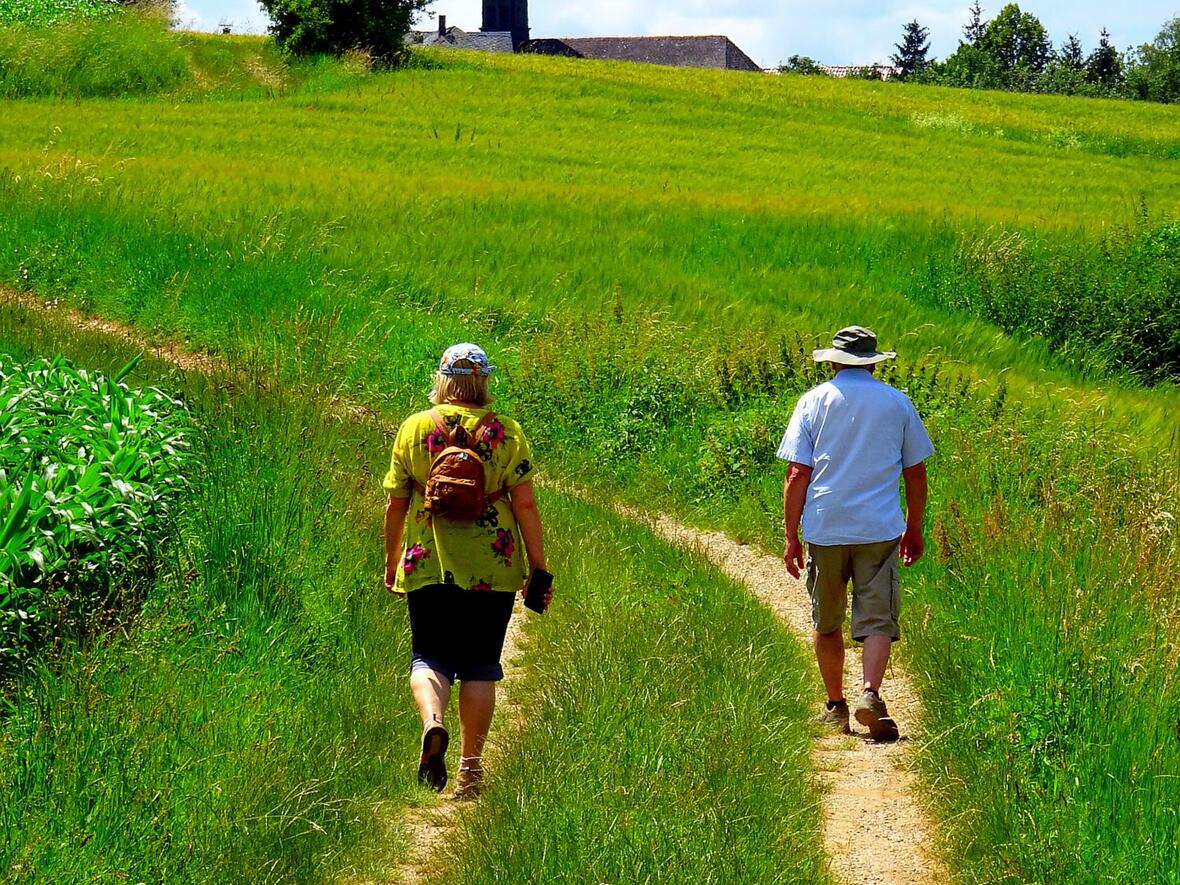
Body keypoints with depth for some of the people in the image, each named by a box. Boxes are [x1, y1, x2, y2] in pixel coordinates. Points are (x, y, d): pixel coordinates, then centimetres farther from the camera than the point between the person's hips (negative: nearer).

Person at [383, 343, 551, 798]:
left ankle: (432, 721, -22)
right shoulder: (506, 432, -2)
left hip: (427, 565, 0)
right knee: (479, 666, 10)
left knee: (430, 657, 9)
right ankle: (470, 769, 12)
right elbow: (525, 505, -5)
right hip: (493, 570, 0)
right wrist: (539, 567, 3)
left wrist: (391, 560, 18)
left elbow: (395, 504, 5)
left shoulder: (414, 428, 1)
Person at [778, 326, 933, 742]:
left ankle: (835, 707, 20)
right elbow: (916, 473, 11)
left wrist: (791, 536, 2)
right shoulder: (897, 403, 7)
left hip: (825, 530, 0)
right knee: (878, 620, -1)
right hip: (880, 530, 0)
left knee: (827, 624, 14)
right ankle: (870, 694, -23)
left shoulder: (814, 401, 3)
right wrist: (914, 529, 22)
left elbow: (797, 474, -3)